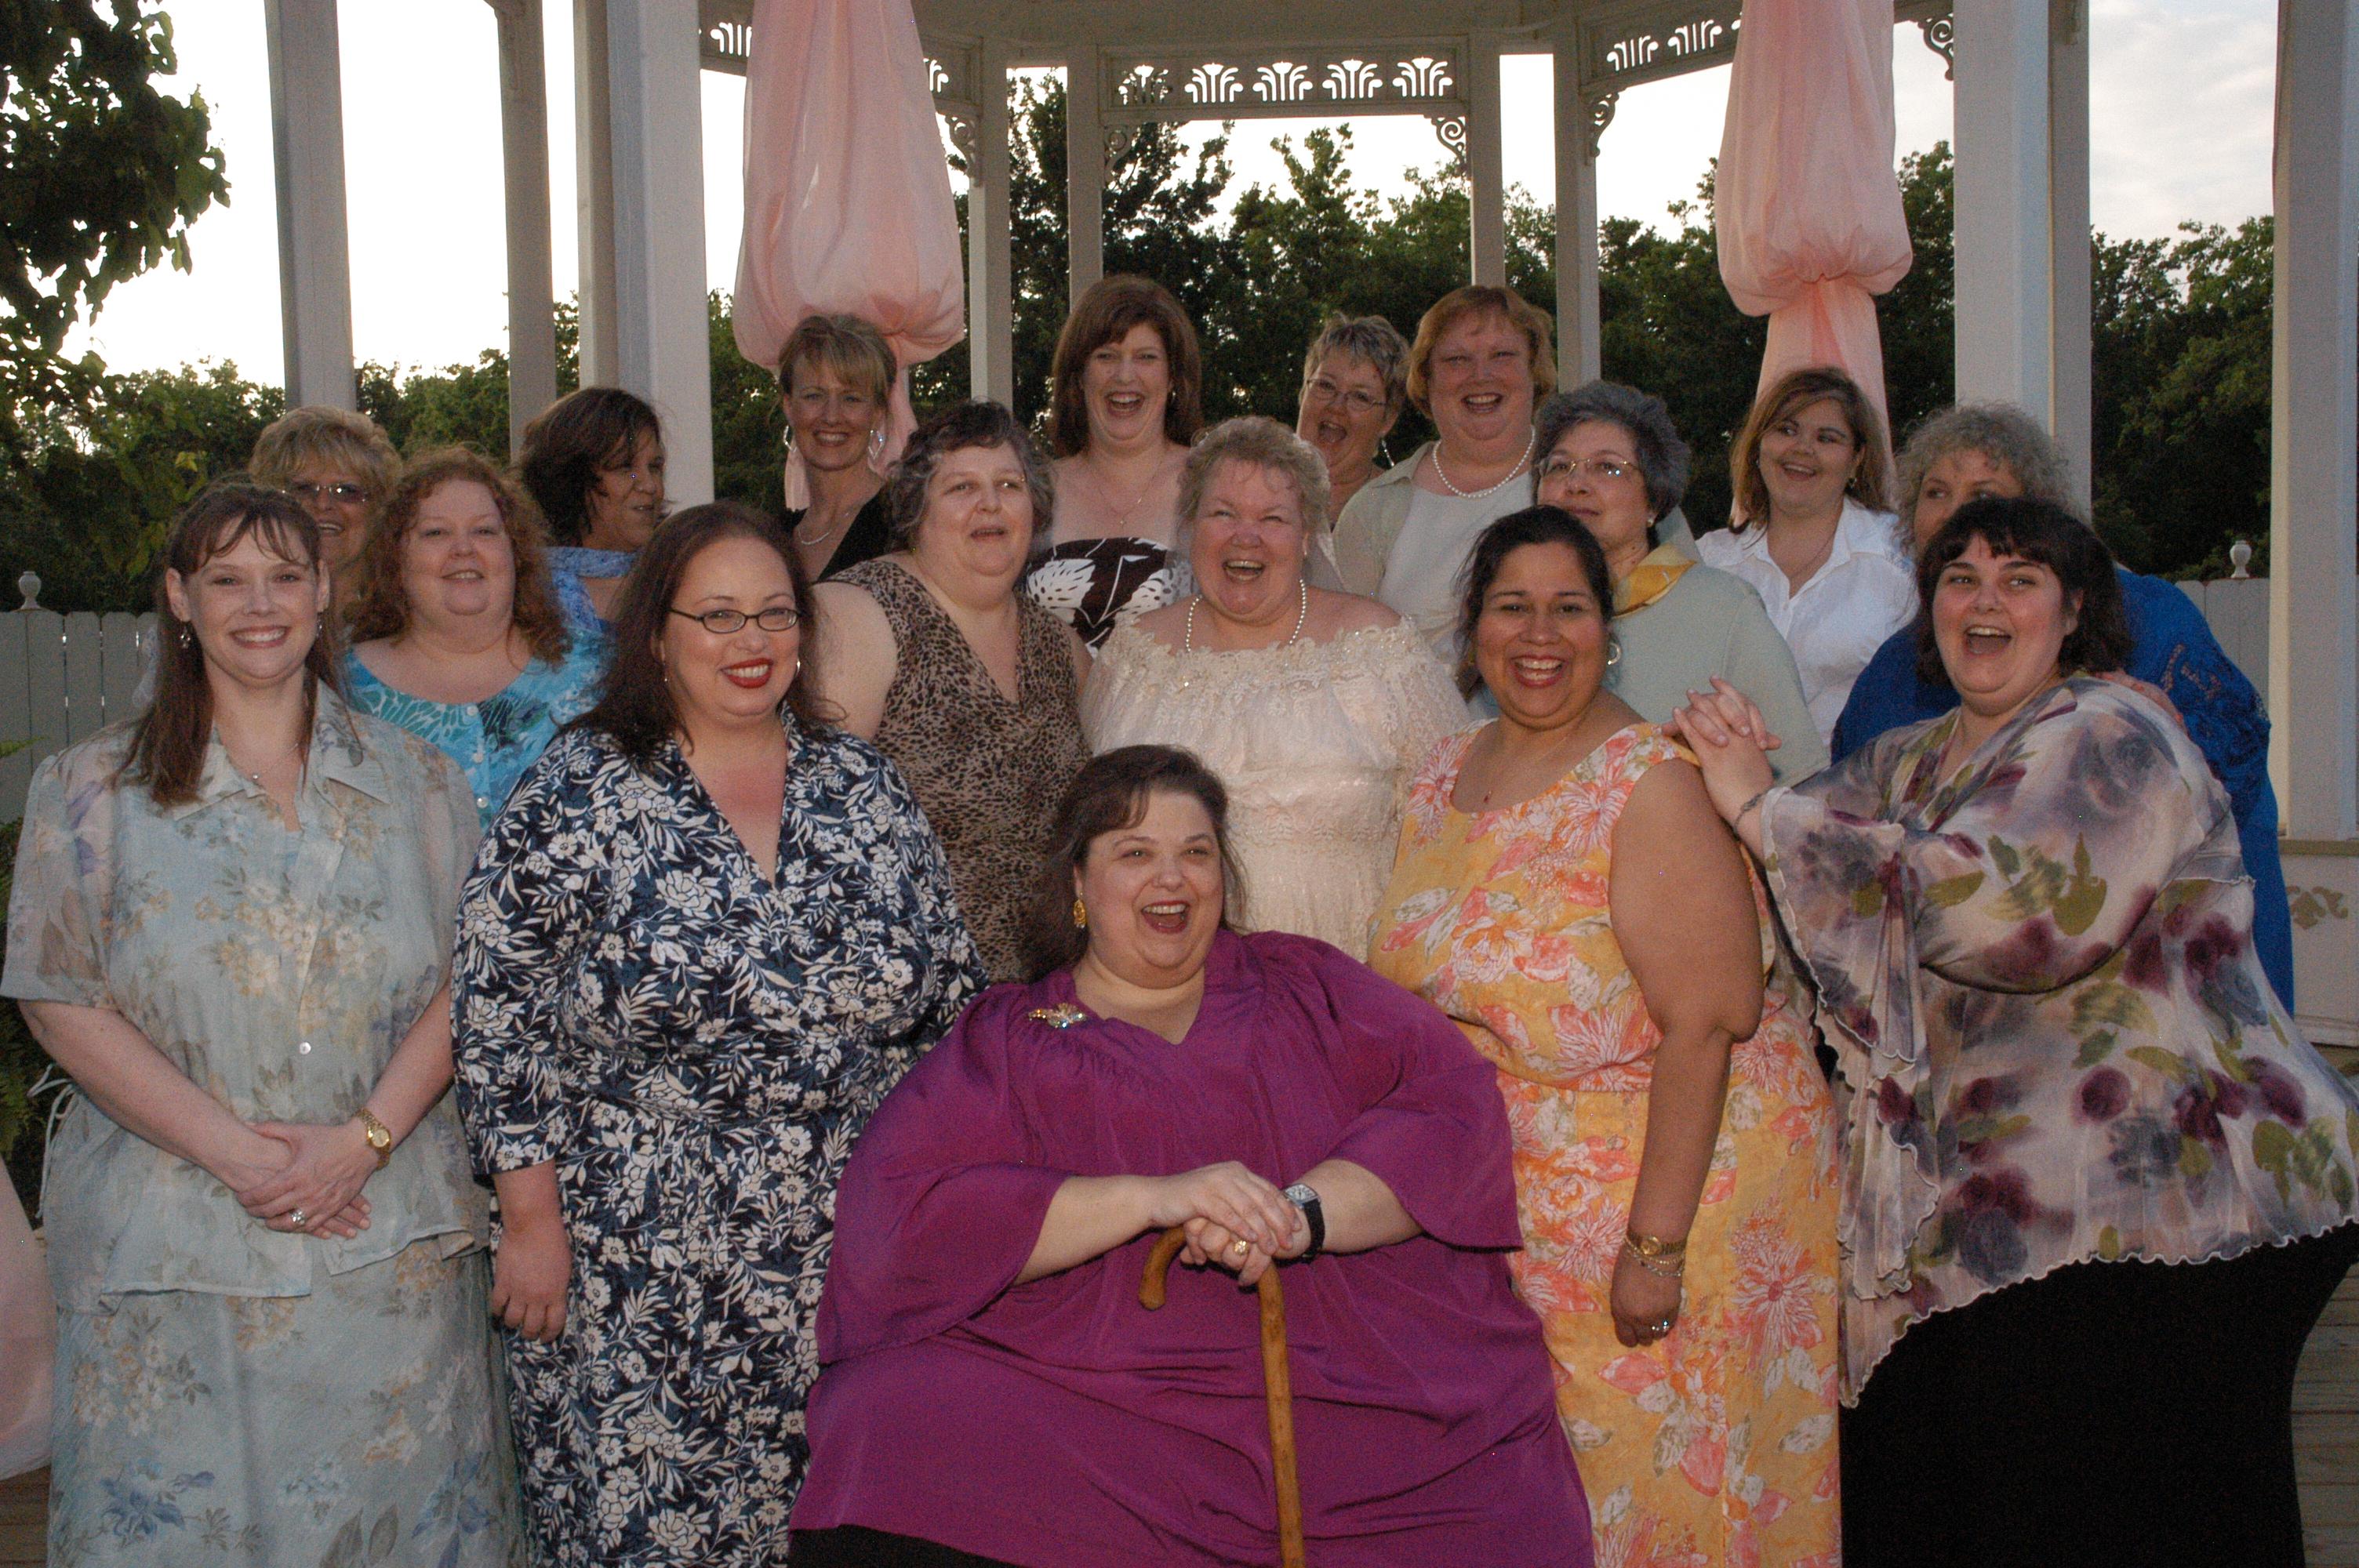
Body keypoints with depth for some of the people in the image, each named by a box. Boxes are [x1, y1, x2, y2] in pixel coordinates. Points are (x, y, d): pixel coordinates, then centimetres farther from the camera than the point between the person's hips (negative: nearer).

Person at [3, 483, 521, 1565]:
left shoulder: (414, 781, 8)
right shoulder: (94, 788, 3)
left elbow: (464, 983, 4)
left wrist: (365, 1139, -11)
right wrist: (235, 1151, -13)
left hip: (389, 1240, 1)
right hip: (170, 1238, -1)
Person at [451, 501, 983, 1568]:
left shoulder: (863, 788, 7)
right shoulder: (578, 794, -4)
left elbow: (948, 1000, 11)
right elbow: (499, 1014, -5)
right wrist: (532, 1221, -8)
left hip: (848, 1265, 3)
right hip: (638, 1272, -3)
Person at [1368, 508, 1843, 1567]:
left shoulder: (1652, 784, -16)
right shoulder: (1443, 779, 6)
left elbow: (1703, 1024, -22)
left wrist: (1656, 1240, -25)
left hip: (1672, 1182, -6)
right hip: (1501, 1200, 6)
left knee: (1647, 1482, 3)